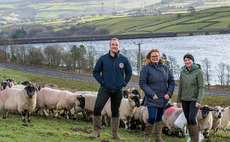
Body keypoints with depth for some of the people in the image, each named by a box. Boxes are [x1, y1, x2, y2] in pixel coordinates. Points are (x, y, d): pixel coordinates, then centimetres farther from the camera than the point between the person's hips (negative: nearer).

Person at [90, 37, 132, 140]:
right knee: (97, 108, -16)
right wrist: (101, 81, -4)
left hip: (118, 91, 2)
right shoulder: (103, 59, -1)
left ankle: (115, 134, 20)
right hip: (105, 89, -1)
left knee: (115, 112, 10)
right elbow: (96, 72, 8)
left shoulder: (124, 59, 2)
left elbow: (129, 72, 16)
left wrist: (124, 83, 4)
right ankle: (96, 131, -6)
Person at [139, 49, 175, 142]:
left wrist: (169, 93, -2)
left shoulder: (164, 68, 8)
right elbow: (142, 83, -9)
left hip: (163, 99, 5)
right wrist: (152, 94, -16)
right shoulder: (146, 68, -6)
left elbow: (171, 81, 12)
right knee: (152, 118, -13)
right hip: (152, 99, -5)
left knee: (159, 118, 12)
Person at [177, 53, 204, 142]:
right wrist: (178, 101, 10)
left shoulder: (198, 72, -9)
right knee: (188, 121, 6)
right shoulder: (183, 72, 6)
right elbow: (180, 87, 11)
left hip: (194, 100, -5)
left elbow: (201, 87, -11)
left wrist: (199, 101, -19)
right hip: (185, 100, 5)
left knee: (192, 119, -18)